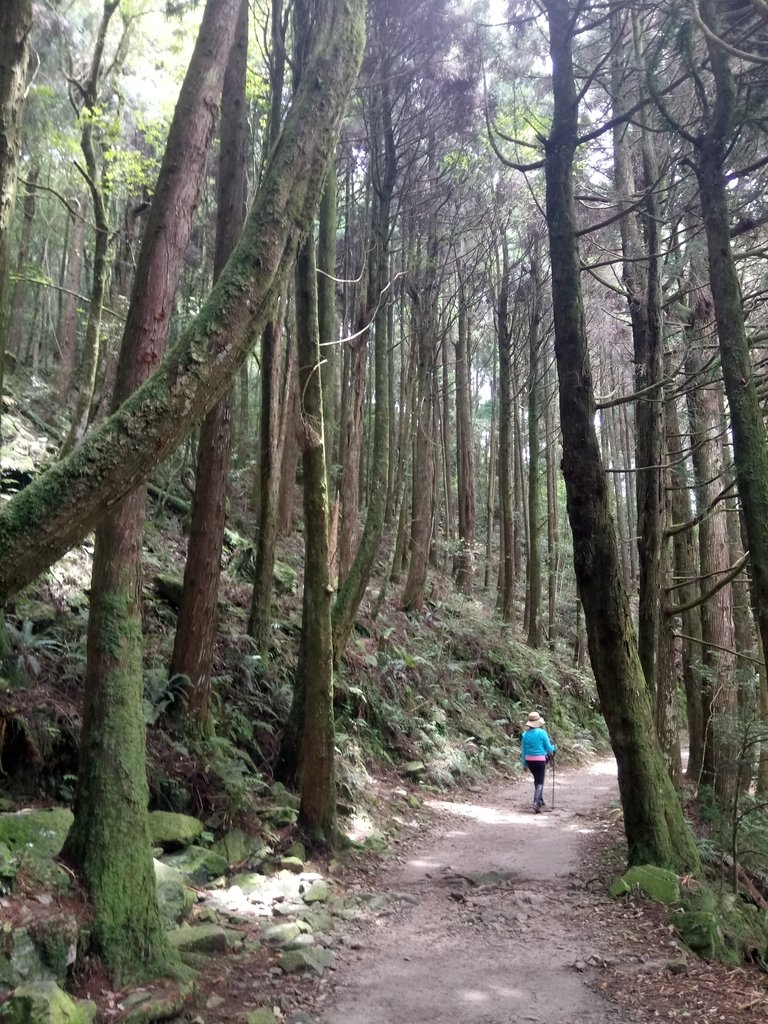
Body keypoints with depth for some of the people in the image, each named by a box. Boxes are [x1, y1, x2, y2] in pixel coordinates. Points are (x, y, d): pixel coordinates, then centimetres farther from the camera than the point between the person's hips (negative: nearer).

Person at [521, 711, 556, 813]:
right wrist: (554, 747, 18)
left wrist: (524, 764, 14)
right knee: (539, 782, -1)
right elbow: (549, 748, -4)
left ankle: (540, 800, 35)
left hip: (529, 760, 5)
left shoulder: (525, 734, 0)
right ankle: (536, 802, -20)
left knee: (537, 779, 25)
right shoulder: (542, 732, -11)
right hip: (540, 759, -4)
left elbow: (524, 750, 5)